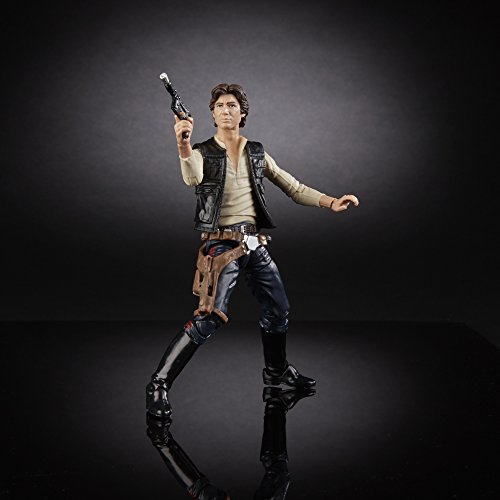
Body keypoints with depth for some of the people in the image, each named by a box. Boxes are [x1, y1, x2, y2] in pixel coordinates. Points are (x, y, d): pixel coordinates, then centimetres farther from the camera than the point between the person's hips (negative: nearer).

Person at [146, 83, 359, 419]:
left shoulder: (257, 153, 10)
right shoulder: (203, 154, -4)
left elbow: (294, 188, 11)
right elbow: (193, 178, -28)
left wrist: (331, 202, -2)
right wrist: (183, 144, -47)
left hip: (255, 243, 5)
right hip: (223, 244, -5)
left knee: (279, 310, 13)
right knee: (209, 319, -17)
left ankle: (277, 370, 38)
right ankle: (159, 384, -9)